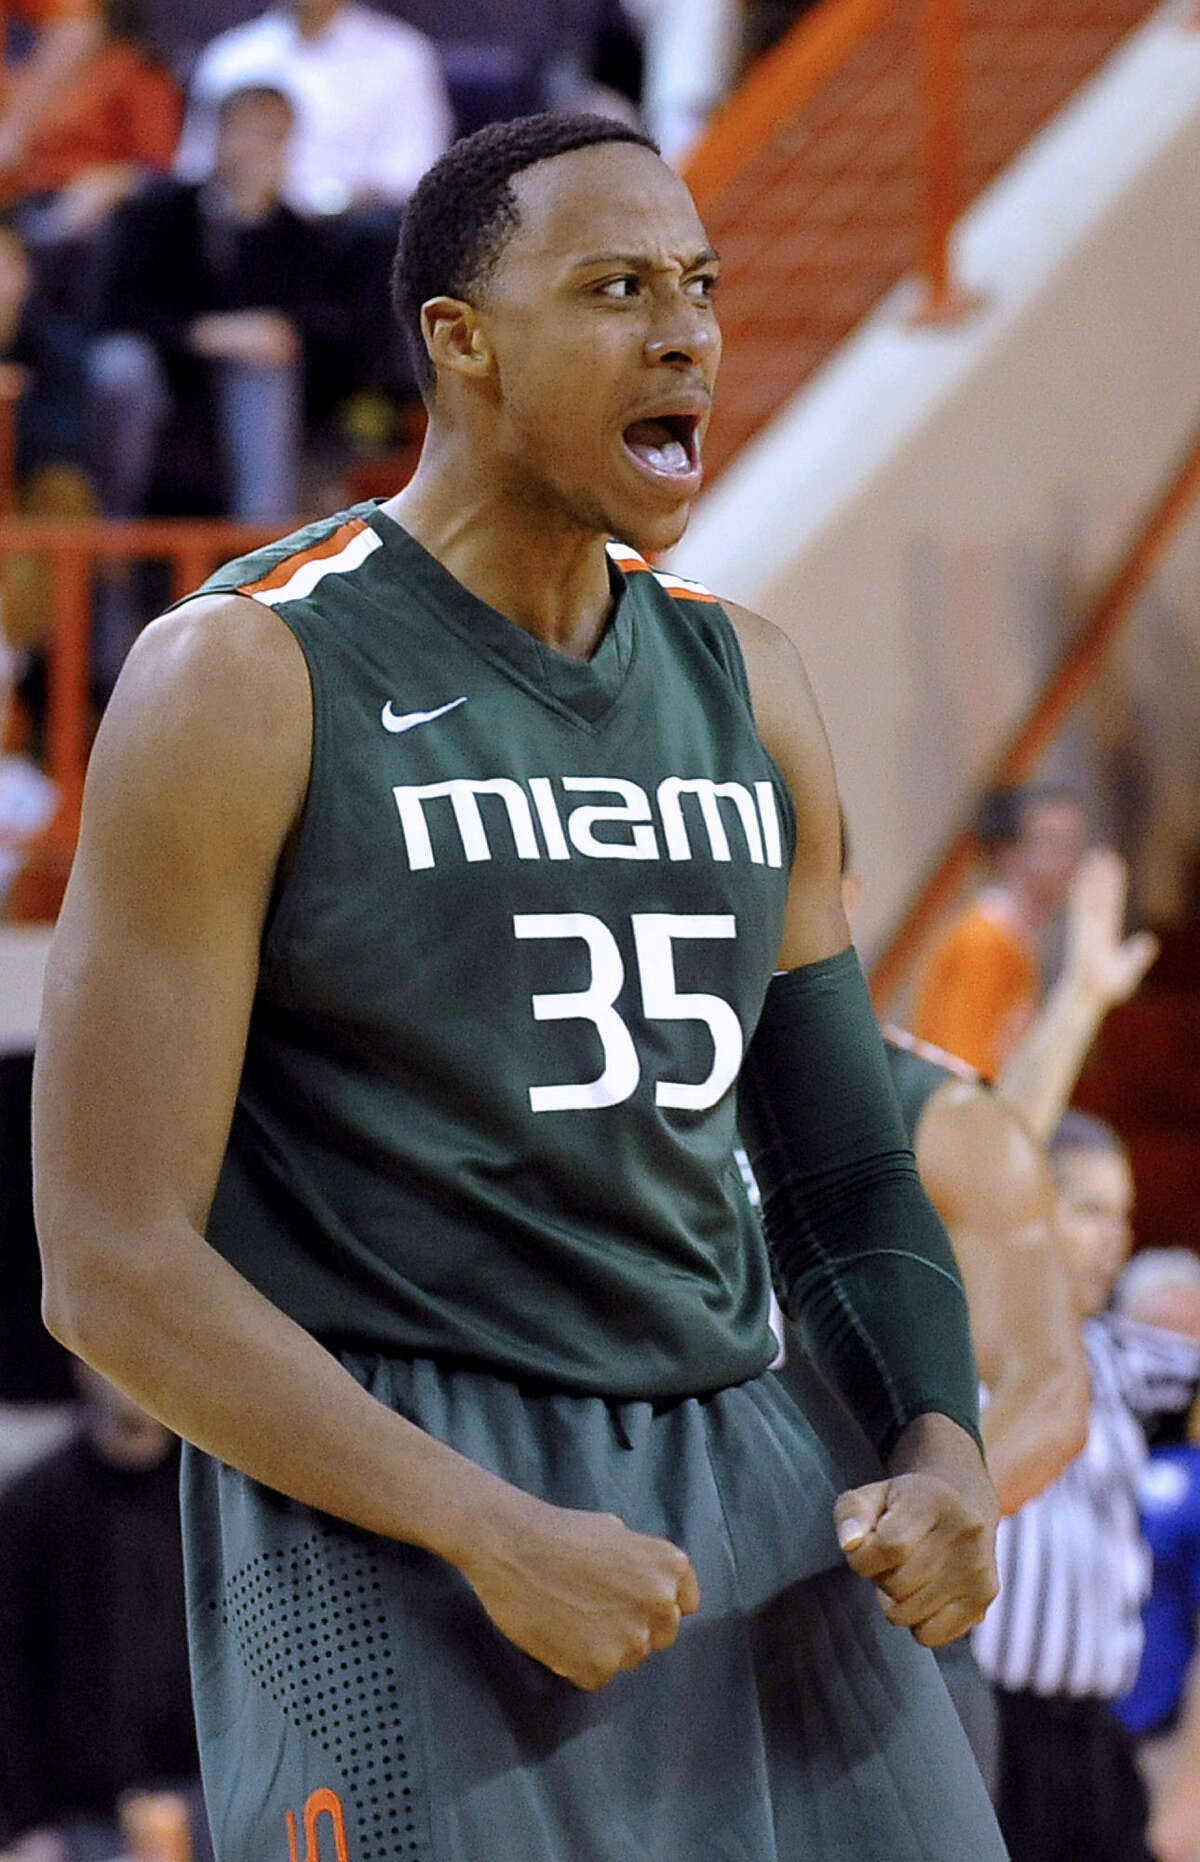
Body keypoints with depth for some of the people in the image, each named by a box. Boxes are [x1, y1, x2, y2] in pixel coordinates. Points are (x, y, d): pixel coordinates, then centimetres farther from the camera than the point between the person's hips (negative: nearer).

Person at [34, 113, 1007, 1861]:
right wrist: (497, 1537, -20)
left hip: (738, 1486, 6)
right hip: (387, 1511, -6)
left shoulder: (745, 687, 12)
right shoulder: (246, 681, -7)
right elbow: (114, 1267, -11)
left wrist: (943, 1451, -4)